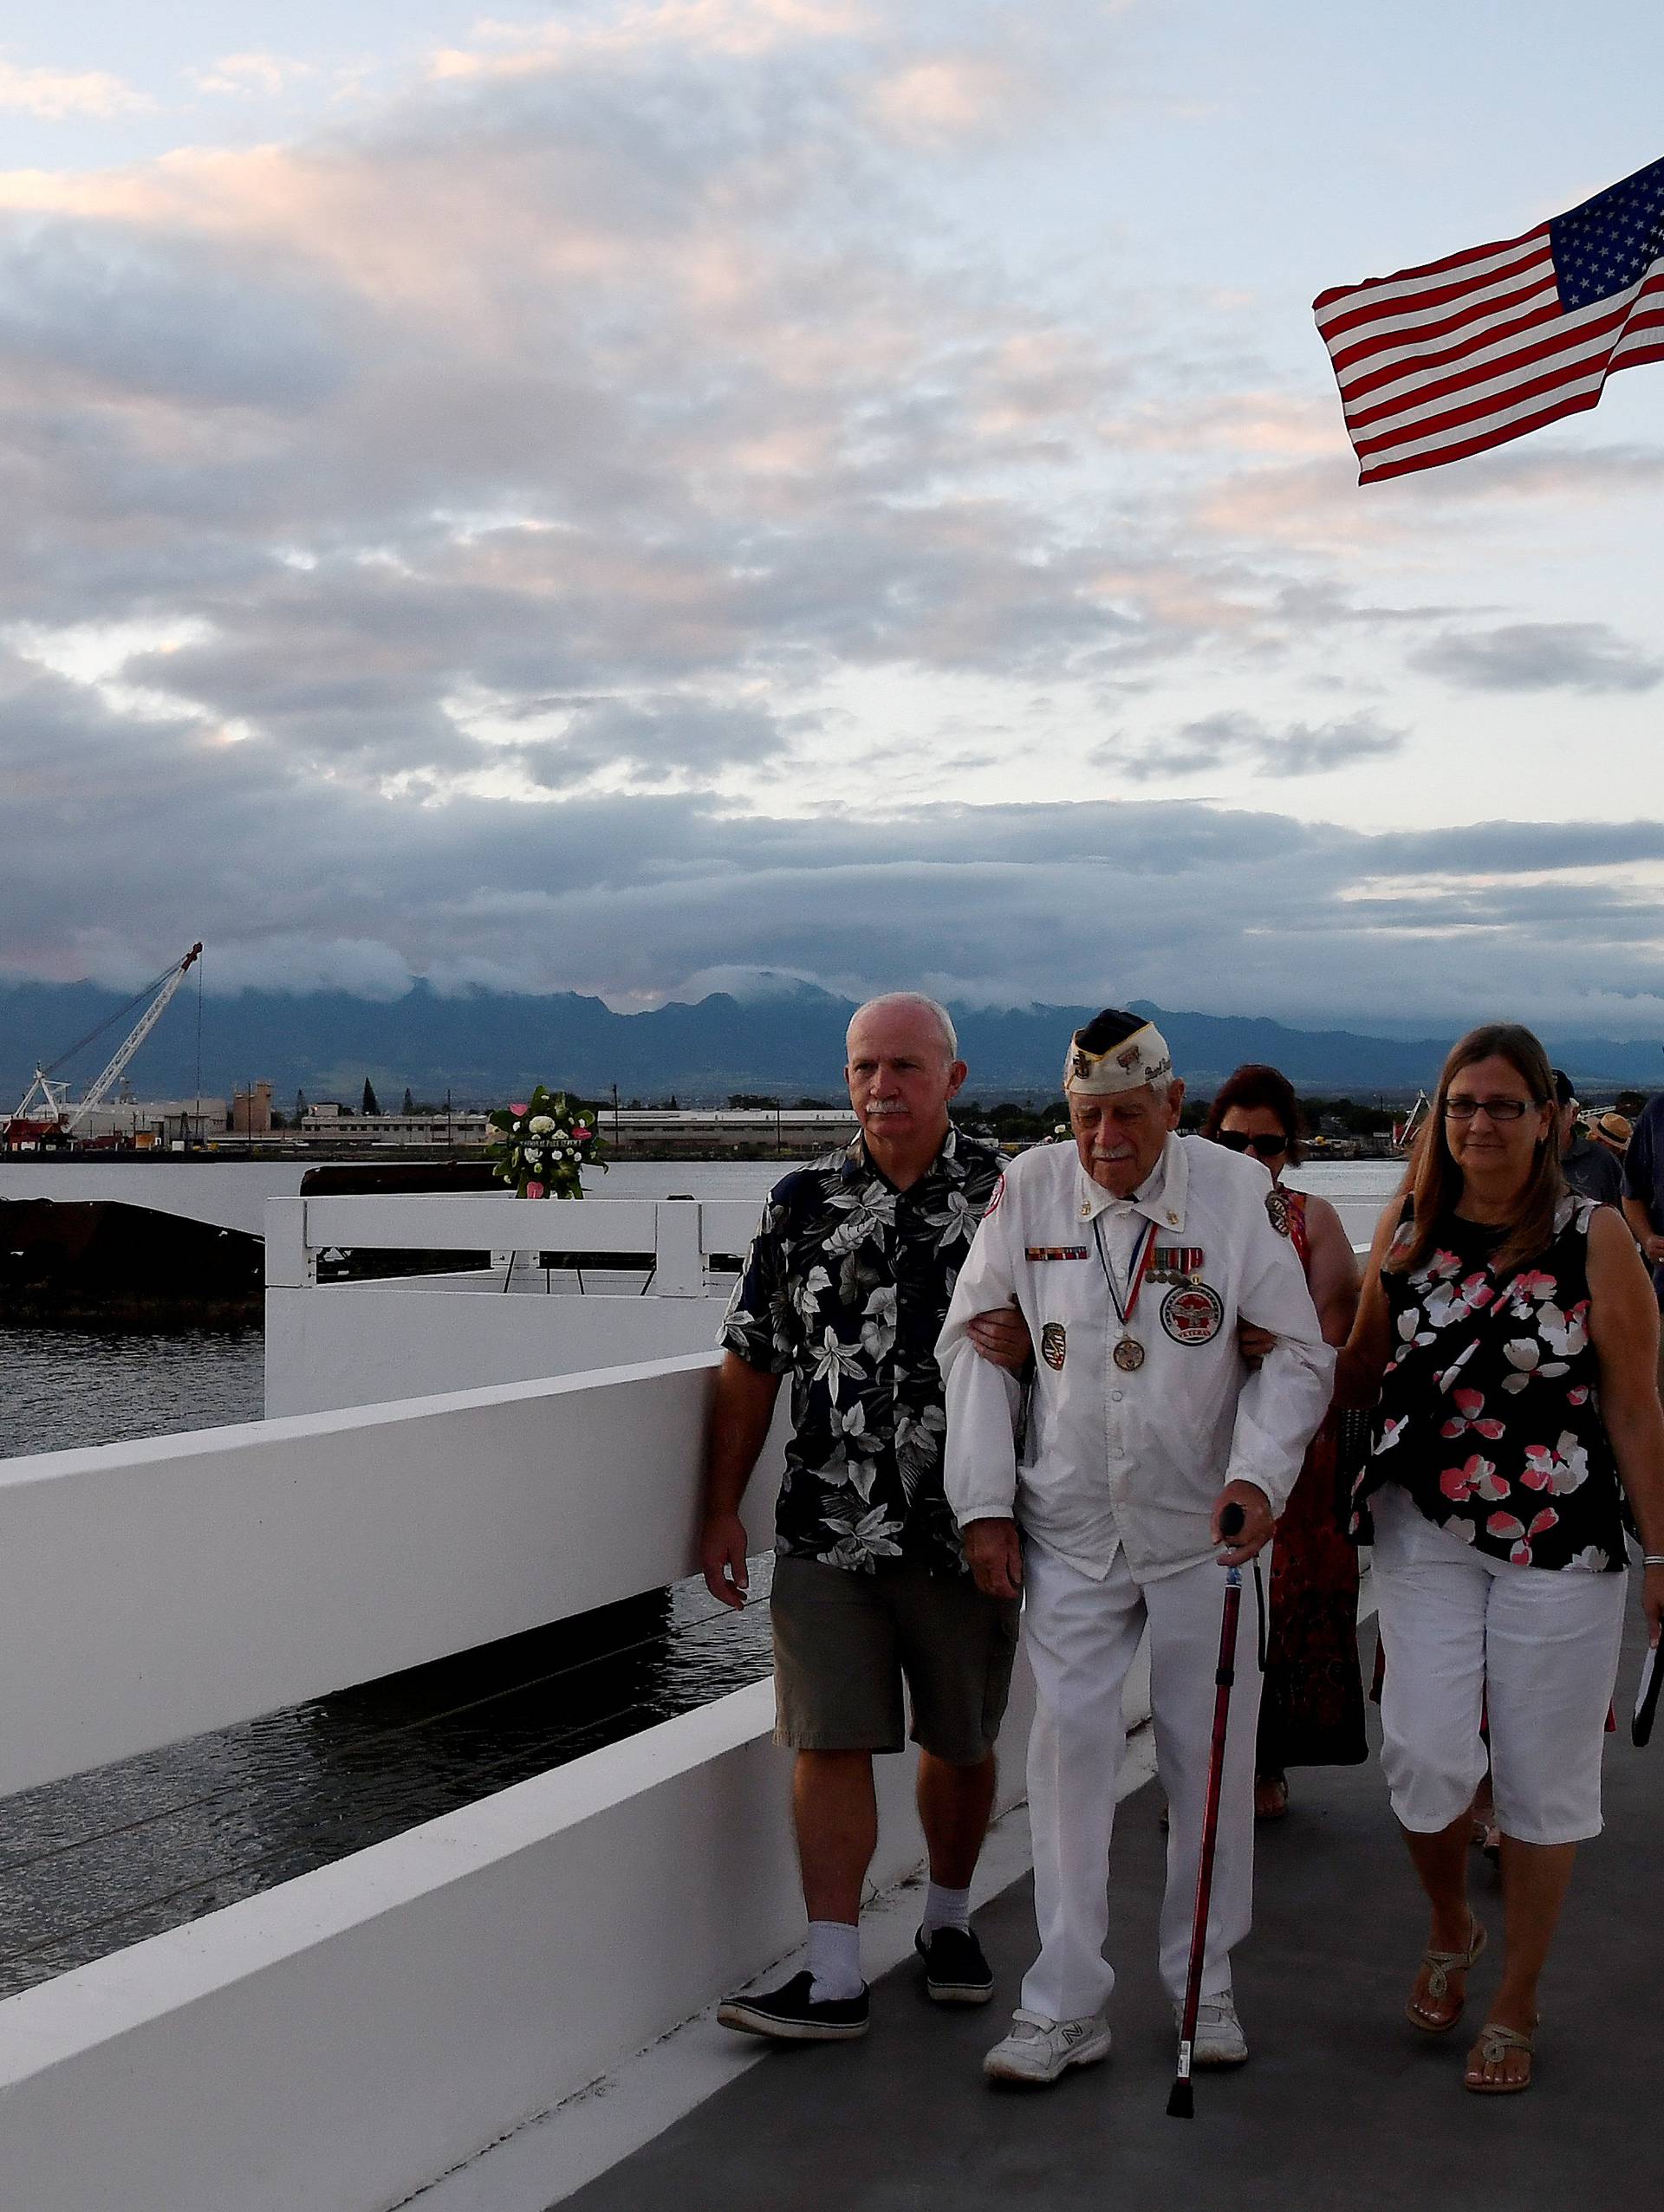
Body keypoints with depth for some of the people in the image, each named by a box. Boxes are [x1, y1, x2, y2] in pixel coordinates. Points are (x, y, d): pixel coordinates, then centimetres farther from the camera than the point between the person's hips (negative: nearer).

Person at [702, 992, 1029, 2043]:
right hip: (827, 1531, 1)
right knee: (831, 1743, -3)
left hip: (967, 1531, 0)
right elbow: (753, 1365, 8)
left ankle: (949, 1918, 36)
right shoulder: (804, 1204, 4)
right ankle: (834, 1977, 2)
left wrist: (1030, 1343, -20)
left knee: (962, 1742, 14)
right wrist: (723, 1509, 5)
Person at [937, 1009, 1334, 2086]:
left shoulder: (1243, 1193, -9)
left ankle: (1205, 1985, 25)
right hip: (1068, 1530, 1)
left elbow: (1297, 1352, -2)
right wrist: (984, 1502, -1)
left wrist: (1260, 1474, -18)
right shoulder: (1028, 1190, -5)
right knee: (1070, 1747, 0)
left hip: (1205, 1527, -1)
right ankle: (1067, 2006, 9)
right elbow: (973, 1341, 4)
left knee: (1209, 1755, 8)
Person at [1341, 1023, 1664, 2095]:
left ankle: (1517, 2005, 24)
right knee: (1426, 1755, -7)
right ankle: (1451, 1927, 26)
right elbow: (1362, 1374, 13)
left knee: (1544, 1775, 6)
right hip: (1426, 1531, 2)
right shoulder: (1408, 1226, 4)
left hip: (1560, 1539, -2)